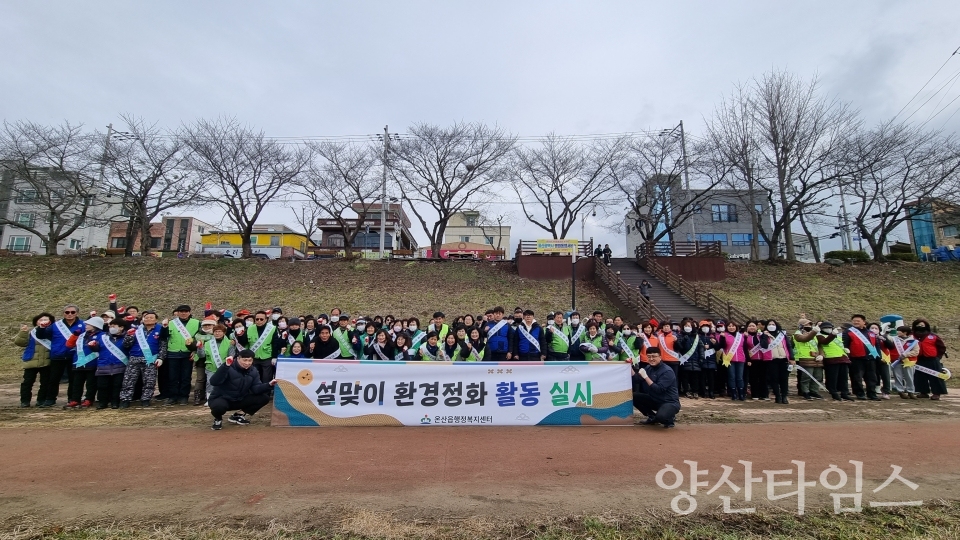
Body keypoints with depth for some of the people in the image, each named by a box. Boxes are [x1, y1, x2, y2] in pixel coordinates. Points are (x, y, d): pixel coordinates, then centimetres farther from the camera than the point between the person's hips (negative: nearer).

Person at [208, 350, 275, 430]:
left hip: (239, 400, 6)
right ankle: (218, 419, -2)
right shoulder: (229, 368, -21)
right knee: (219, 406, -42)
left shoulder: (253, 372, -1)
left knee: (264, 397, -11)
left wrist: (269, 385, -28)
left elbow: (256, 389, -9)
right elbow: (213, 382, -35)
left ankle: (238, 415, 6)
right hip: (221, 398, -6)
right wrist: (225, 366, -46)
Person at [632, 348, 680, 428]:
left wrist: (646, 377, -30)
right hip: (654, 400, 7)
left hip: (670, 402, -7)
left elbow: (659, 390, -28)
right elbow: (636, 380, -4)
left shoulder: (667, 371, -19)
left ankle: (670, 418, 2)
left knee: (661, 417, -37)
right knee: (634, 396, -10)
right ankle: (652, 417, 9)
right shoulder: (648, 368, 3)